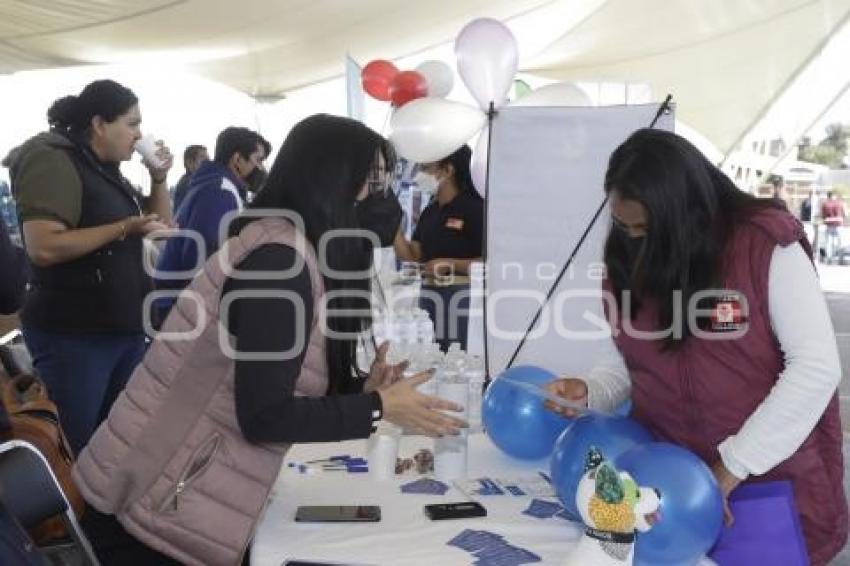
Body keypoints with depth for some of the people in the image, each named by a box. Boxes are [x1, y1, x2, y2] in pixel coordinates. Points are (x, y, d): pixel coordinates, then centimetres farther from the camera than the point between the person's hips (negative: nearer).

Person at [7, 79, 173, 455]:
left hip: (126, 328, 8)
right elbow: (43, 248, -25)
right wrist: (125, 228, -23)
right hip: (73, 335, -8)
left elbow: (163, 226, 18)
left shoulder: (107, 170, 13)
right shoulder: (52, 160, -12)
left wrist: (159, 178, 4)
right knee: (74, 455, 1)